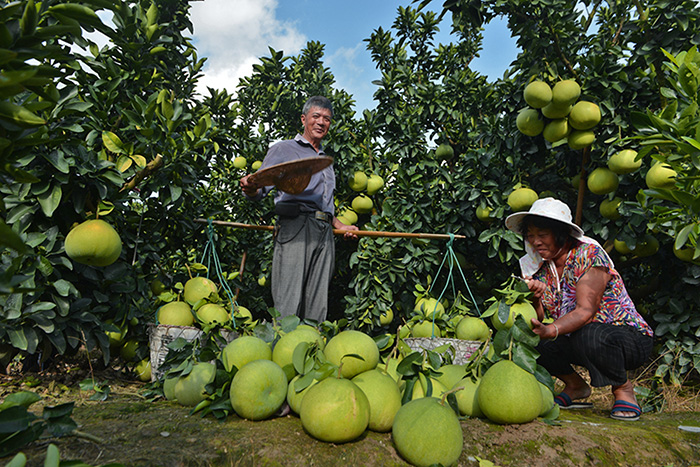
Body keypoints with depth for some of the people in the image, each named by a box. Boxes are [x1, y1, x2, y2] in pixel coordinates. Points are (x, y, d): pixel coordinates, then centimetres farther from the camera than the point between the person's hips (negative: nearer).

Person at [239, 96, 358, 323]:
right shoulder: (284, 149, 11)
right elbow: (260, 187, 2)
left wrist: (340, 225, 21)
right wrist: (250, 188, -21)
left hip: (324, 233, 6)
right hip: (295, 227, -6)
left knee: (317, 306, 1)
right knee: (289, 303, -13)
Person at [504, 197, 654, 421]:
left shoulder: (589, 253, -17)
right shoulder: (541, 267, 0)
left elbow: (586, 311, -29)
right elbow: (539, 320, -6)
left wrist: (551, 330, -45)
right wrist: (535, 298, -27)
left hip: (632, 338, -5)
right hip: (578, 340, 6)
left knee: (588, 335, -37)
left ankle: (623, 388, -5)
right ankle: (576, 387, 7)